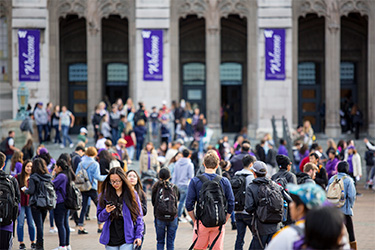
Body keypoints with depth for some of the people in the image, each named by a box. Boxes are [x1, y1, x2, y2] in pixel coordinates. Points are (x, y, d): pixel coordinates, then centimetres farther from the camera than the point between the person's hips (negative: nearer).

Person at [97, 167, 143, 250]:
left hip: (127, 240, -2)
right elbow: (100, 218, 7)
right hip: (111, 239, 2)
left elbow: (138, 217, 5)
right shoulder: (105, 195, 4)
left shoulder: (132, 194, 1)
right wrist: (106, 212, -15)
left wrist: (138, 236, -1)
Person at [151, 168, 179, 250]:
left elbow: (153, 202, 3)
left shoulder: (156, 187, -5)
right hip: (173, 218, 1)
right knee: (170, 242, 8)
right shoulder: (174, 187, -2)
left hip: (159, 218, -1)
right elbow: (176, 202, 8)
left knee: (160, 241, 11)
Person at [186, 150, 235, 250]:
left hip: (202, 223, -1)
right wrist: (224, 221, 11)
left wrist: (195, 221, 7)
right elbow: (231, 204, 2)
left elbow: (189, 205, -4)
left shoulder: (195, 181, -4)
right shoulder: (224, 182, 0)